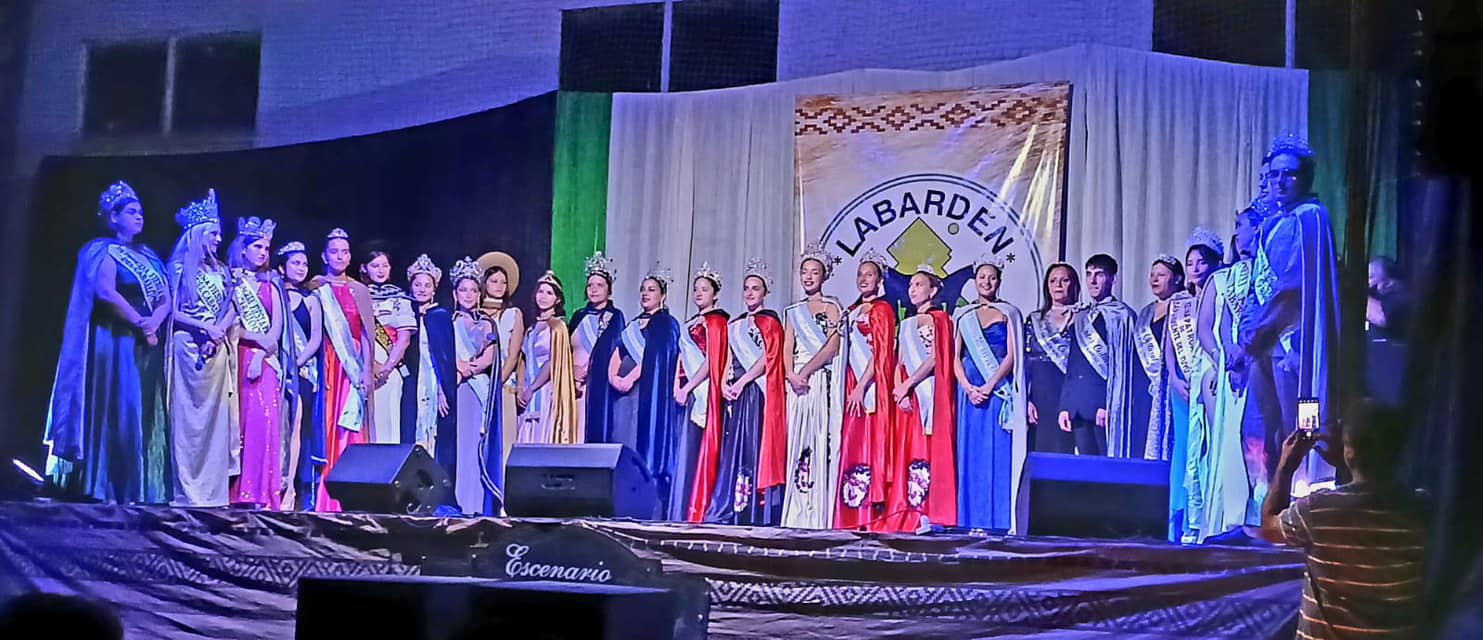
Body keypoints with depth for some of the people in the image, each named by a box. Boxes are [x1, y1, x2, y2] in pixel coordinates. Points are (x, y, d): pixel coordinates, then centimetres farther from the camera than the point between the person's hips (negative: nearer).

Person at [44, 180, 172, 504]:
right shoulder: (104, 251, -2)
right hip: (115, 342, -7)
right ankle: (104, 487, -10)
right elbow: (106, 292, -18)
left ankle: (140, 488, 3)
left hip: (146, 346, 7)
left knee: (144, 414, 2)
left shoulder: (149, 256, 18)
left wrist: (153, 324, -11)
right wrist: (139, 323, -16)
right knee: (115, 411, -11)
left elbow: (166, 299, 9)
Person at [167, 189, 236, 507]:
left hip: (217, 350, 5)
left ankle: (213, 490, 3)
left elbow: (231, 311, 9)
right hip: (188, 347, -5)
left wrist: (218, 332, -9)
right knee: (188, 417, -6)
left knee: (217, 418, 2)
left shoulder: (220, 270, 16)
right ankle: (187, 490, -4)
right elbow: (171, 311, -5)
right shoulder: (179, 268, 1)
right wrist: (205, 328, -15)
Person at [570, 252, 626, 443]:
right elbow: (567, 350, 14)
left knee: (597, 430, -10)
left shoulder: (615, 316, 3)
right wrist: (573, 371, -3)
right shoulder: (579, 316, 17)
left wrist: (587, 370, -10)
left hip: (599, 386, -4)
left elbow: (614, 352, -6)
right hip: (576, 384, 5)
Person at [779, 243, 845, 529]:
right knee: (796, 441, 0)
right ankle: (796, 514, 0)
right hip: (797, 382, 5)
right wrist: (791, 374, -7)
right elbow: (787, 349, 11)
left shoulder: (832, 307, 4)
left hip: (822, 380, -5)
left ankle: (819, 514, -11)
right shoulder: (794, 311, 18)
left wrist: (806, 371, -13)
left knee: (821, 439, -10)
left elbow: (832, 347, -7)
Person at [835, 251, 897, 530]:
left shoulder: (882, 309, -3)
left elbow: (881, 352, -10)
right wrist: (850, 387, 9)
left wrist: (862, 387, -17)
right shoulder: (853, 311, 19)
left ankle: (872, 511, -10)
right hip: (853, 385, 7)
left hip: (872, 386, -7)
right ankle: (852, 515, 4)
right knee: (851, 446, 3)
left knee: (870, 443, -10)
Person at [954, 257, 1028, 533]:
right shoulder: (963, 316, 14)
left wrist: (989, 387, -13)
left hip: (998, 390, -3)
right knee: (970, 454, 1)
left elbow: (1011, 356, -3)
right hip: (970, 391, 3)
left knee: (998, 453, -6)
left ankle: (998, 521, -5)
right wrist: (968, 387, -8)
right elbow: (955, 357, 8)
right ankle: (971, 521, 3)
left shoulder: (1009, 313, 6)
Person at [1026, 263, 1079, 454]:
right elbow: (1025, 362, 9)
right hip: (1041, 398, 2)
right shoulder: (1035, 320, 13)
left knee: (1066, 451, -7)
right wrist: (1026, 400, -1)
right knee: (1041, 450, 0)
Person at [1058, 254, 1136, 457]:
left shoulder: (1122, 315, 1)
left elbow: (1122, 366, -6)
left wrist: (1109, 405, -15)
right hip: (1078, 405, 6)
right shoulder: (1080, 317, 21)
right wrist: (1065, 406, 11)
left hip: (1105, 403, -6)